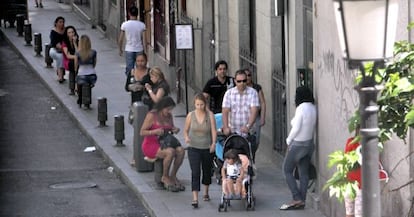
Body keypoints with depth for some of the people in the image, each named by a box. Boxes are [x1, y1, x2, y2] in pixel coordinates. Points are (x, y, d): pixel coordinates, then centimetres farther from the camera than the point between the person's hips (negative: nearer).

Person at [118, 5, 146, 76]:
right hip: (139, 50, 1)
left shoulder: (125, 24, -7)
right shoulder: (142, 25, -6)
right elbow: (144, 40, -5)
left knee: (129, 70, 2)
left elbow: (120, 39, -2)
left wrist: (120, 49, 13)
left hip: (129, 50, -1)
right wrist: (145, 51, 2)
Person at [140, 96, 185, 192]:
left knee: (181, 150, -21)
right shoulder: (152, 115, -14)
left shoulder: (169, 116, 5)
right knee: (170, 152, -33)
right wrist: (155, 131, -31)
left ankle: (173, 176, -7)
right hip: (150, 146, -7)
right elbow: (142, 132, -14)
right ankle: (165, 178, -13)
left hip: (162, 145, 7)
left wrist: (175, 129, -2)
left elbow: (171, 128, 22)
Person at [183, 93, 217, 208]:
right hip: (193, 148, -1)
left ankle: (206, 193, 41)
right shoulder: (191, 115, -3)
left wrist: (213, 143, -27)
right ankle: (195, 198, -17)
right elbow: (185, 130, 7)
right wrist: (186, 138, -15)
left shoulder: (210, 115, -6)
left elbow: (214, 131, -11)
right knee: (195, 172, -12)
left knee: (207, 171, 17)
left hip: (207, 148, 1)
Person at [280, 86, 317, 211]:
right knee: (304, 173, 11)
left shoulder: (301, 109, -20)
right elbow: (313, 126, 5)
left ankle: (297, 199, -1)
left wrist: (289, 140, -5)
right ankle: (302, 201, 13)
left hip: (298, 144, -7)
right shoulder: (313, 108, 2)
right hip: (309, 143, 7)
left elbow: (296, 128, -20)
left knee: (287, 170, 6)